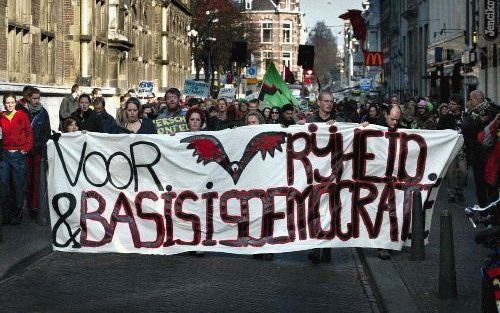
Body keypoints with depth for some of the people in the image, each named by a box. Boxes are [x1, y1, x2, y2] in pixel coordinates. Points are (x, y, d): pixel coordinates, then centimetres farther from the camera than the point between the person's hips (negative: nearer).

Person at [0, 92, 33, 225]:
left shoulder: (22, 115, 0)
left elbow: (29, 133, 1)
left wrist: (26, 148, -6)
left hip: (18, 155, -3)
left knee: (19, 185, 1)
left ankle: (17, 214, 12)